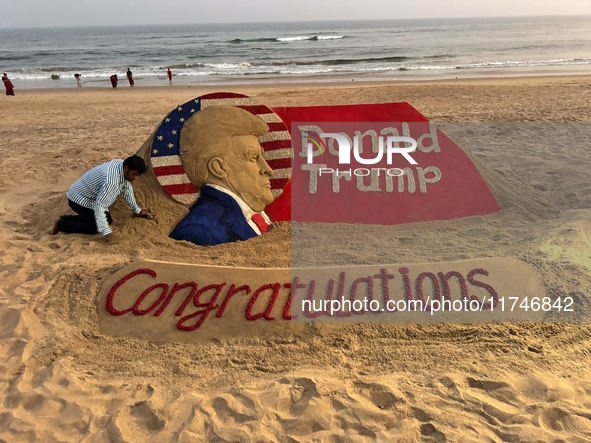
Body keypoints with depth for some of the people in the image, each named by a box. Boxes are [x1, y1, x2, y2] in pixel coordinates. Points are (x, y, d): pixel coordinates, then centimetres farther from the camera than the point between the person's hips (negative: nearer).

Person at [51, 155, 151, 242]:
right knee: (94, 227, -17)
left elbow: (127, 188, 8)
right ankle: (61, 224, 1)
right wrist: (106, 232, -38)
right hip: (78, 199, -10)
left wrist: (137, 210, 15)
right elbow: (99, 205, -37)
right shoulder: (111, 181, -38)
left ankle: (65, 219, 16)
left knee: (108, 220, 9)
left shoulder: (121, 164, -8)